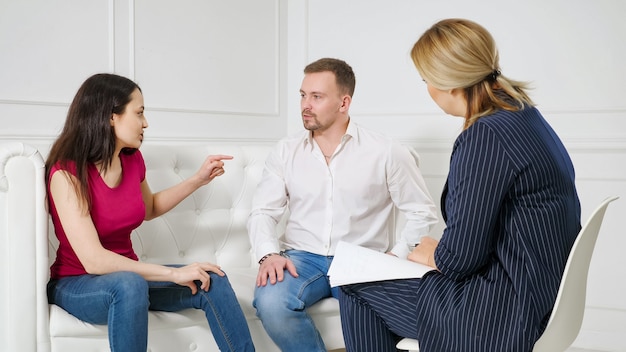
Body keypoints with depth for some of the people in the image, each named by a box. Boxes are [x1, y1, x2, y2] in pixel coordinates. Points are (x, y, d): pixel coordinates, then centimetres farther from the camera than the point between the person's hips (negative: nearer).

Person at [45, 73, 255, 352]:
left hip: (127, 276, 6)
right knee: (130, 284, -38)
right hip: (78, 284, -6)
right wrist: (173, 273, -28)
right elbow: (94, 260, -28)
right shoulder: (67, 172, -20)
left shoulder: (132, 159, 0)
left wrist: (199, 179, 11)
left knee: (212, 281, -13)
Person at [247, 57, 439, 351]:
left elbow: (422, 212, 4)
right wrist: (269, 254, -15)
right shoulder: (286, 151, 7)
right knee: (270, 302, -32)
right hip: (302, 257, 2)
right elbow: (262, 212, 5)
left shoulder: (386, 152, 0)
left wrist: (395, 258, -10)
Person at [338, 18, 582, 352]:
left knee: (354, 283, 4)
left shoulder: (484, 137, -23)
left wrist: (432, 254, -1)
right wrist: (439, 250, 13)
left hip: (503, 316, -10)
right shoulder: (524, 115, 7)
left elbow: (459, 258, -21)